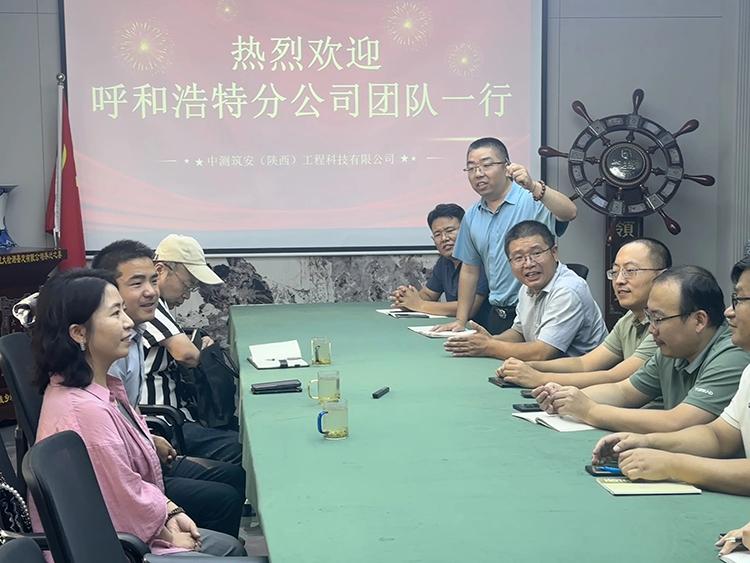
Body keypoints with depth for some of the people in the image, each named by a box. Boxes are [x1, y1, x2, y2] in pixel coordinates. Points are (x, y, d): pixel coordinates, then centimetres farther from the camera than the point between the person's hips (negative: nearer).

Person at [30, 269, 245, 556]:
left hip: (122, 533, 10)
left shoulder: (101, 387, 2)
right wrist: (170, 536, -8)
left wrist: (172, 511, 3)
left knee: (231, 546, 17)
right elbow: (127, 504, -23)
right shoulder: (85, 411, -31)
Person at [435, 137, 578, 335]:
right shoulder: (472, 216, 11)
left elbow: (570, 213, -28)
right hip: (498, 316, 6)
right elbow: (469, 271, 17)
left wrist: (534, 187, -42)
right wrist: (460, 321, 14)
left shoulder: (532, 200, -9)